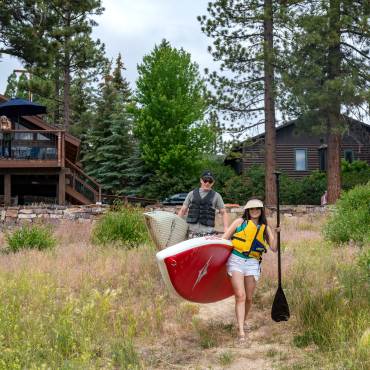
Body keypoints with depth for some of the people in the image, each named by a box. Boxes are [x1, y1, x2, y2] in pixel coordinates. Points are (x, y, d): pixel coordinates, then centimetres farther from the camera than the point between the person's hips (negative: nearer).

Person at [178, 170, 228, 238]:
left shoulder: (216, 196, 11)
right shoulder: (192, 194, 14)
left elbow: (223, 213, 10)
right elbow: (182, 211, 16)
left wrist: (226, 228, -3)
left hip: (207, 232, -1)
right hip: (192, 231, 2)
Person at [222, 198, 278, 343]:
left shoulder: (265, 228, 14)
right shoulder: (240, 222, 7)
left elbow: (274, 248, 5)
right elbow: (224, 238, 6)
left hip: (252, 263, 3)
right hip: (235, 260, -3)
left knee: (249, 298, 7)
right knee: (240, 296, -12)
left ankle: (244, 320, 36)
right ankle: (241, 331, -12)